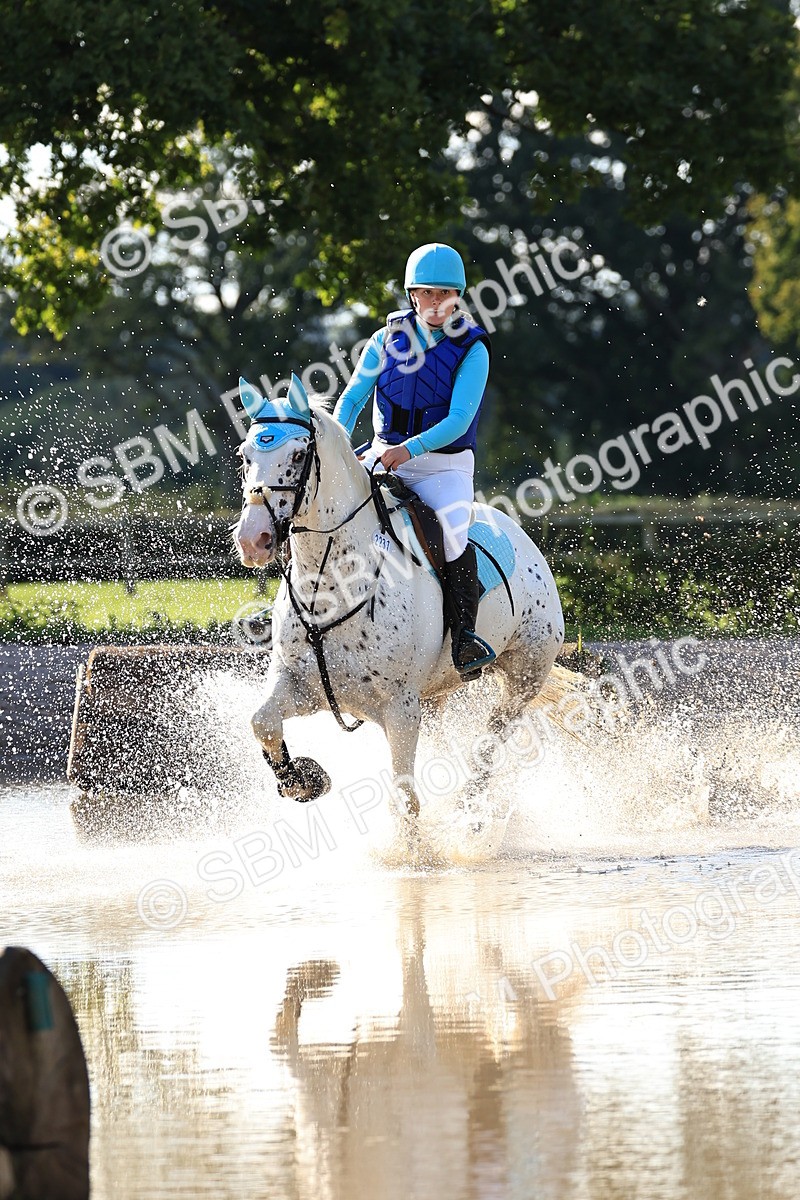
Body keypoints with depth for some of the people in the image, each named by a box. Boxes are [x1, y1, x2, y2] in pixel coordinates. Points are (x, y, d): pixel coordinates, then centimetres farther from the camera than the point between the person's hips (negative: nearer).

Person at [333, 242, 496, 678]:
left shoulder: (472, 350, -6)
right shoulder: (389, 338, 4)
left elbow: (459, 420, -16)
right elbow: (353, 398, 9)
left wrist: (410, 448, -29)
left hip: (445, 464, -4)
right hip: (385, 456, 4)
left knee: (452, 530, -31)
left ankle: (464, 638, -31)